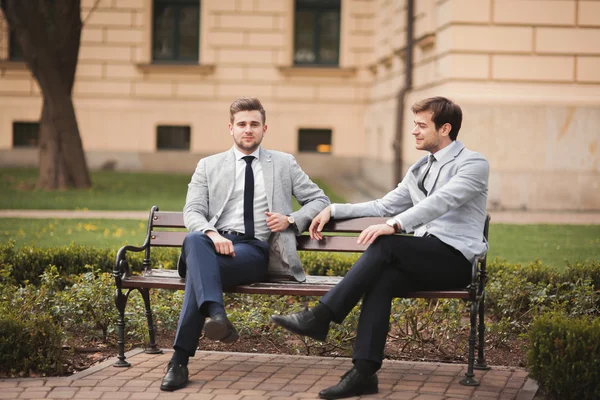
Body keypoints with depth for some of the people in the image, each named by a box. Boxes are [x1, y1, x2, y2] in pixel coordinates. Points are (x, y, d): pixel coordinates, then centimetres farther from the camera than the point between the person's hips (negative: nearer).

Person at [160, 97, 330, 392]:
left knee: (199, 267, -34)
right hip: (216, 244, 1)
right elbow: (192, 212, 7)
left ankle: (180, 361, -37)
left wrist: (291, 220, -1)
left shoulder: (284, 164, 20)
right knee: (194, 240, -39)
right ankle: (215, 314, -58)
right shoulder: (209, 166, 19)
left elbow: (319, 200, 21)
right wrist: (212, 234, -16)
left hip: (257, 250, -1)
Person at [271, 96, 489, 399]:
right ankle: (364, 372, -36)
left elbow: (441, 201, -22)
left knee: (384, 244, -30)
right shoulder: (419, 170, 21)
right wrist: (333, 210, 16)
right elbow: (383, 206, 26)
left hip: (456, 260, -6)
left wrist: (394, 226, -36)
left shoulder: (473, 164, -5)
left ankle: (320, 316, -30)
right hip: (423, 258, 6)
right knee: (381, 280, -27)